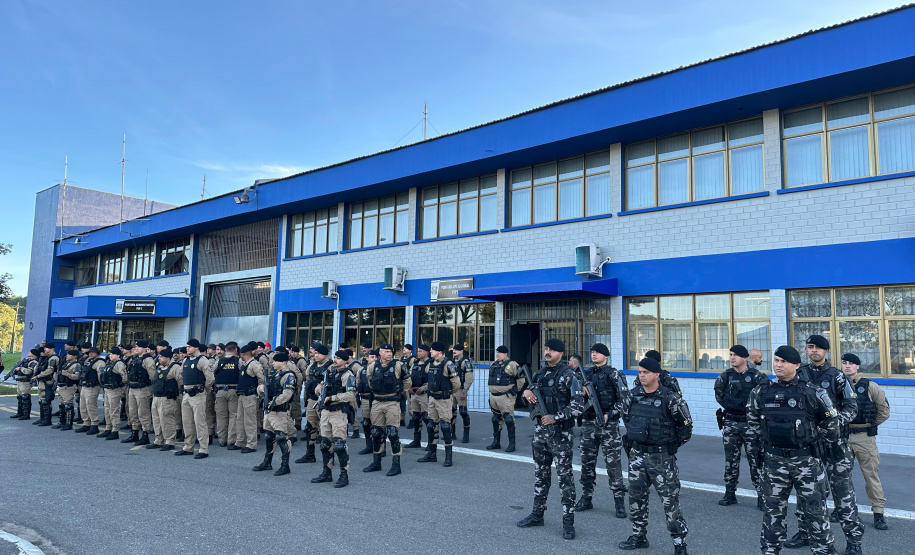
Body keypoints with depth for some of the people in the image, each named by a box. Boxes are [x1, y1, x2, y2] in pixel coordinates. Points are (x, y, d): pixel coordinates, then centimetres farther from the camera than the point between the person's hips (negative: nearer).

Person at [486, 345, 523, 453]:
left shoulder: (512, 365, -9)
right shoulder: (493, 365, 14)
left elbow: (521, 379, -7)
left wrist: (514, 390, -1)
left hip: (505, 397, -8)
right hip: (493, 396, 8)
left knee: (509, 420, -8)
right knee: (496, 419, 14)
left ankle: (512, 444, 0)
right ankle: (496, 442, 24)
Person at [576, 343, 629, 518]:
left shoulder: (613, 375, -4)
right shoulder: (584, 374, 10)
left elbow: (624, 399, -7)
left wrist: (609, 414, -15)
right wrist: (582, 393, -11)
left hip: (608, 424, -5)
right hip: (588, 423, 5)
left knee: (613, 463, -2)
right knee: (587, 462, 10)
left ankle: (620, 503, 6)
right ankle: (586, 499, 21)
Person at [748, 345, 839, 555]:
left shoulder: (812, 392, -8)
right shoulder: (761, 392, -1)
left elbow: (830, 422, 4)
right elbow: (753, 420, 16)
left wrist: (808, 436, 9)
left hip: (806, 459, -2)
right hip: (774, 459, 2)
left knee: (814, 509, 6)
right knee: (774, 508, 12)